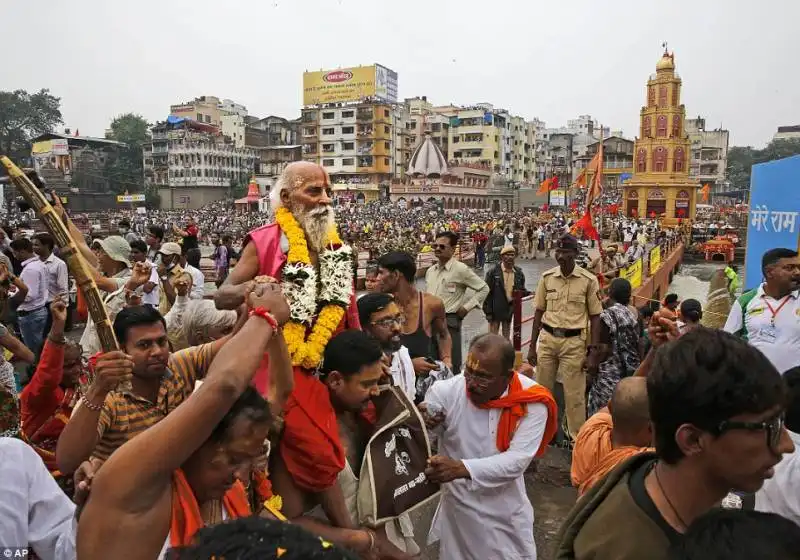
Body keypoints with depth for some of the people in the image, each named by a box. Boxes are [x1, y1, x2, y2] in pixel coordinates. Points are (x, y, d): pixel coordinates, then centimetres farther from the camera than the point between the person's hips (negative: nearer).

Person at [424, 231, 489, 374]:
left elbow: (483, 289, -3)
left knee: (451, 364, 0)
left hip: (449, 321, -6)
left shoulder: (461, 269, -8)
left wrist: (466, 307, -6)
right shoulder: (430, 271, 10)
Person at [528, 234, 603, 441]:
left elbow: (595, 317, -1)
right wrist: (532, 346, 6)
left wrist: (594, 351, -5)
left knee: (574, 394, 4)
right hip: (547, 338, 3)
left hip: (573, 341, -3)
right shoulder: (547, 277, 2)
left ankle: (577, 437, 20)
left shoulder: (589, 280, -6)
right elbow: (539, 312, 8)